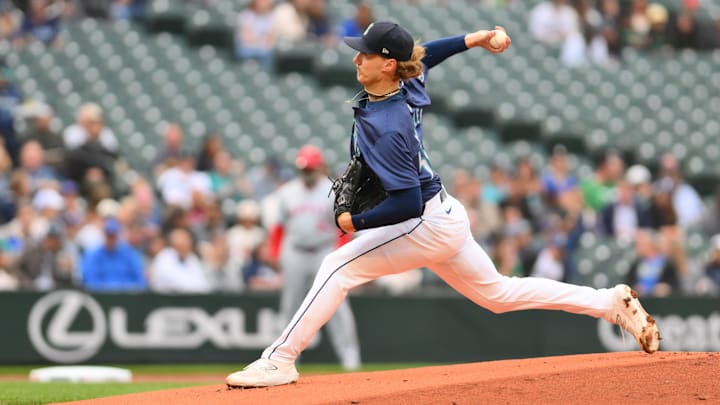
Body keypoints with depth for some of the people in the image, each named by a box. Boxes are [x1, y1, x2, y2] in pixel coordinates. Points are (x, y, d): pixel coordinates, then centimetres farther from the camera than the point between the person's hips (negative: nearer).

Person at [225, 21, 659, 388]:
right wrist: (471, 40, 15)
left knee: (339, 267, -12)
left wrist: (354, 221, -20)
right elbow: (424, 56, 21)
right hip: (442, 218, 10)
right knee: (499, 293, 19)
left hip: (428, 226, -10)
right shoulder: (408, 82, -4)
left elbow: (408, 204, -29)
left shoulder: (387, 129, -29)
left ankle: (280, 361, -13)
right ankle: (612, 303, 21)